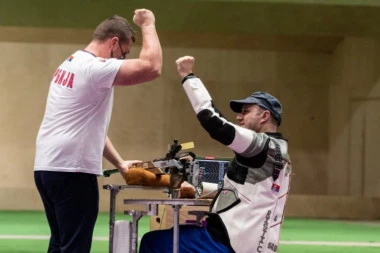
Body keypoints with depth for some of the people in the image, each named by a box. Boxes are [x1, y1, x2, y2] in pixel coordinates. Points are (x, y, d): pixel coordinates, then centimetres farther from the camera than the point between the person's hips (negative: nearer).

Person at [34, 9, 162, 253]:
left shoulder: (70, 65, 19)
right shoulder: (96, 68, -12)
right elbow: (152, 67, -22)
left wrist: (119, 162, 21)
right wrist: (148, 25, -7)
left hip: (46, 167, 10)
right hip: (72, 171, -10)